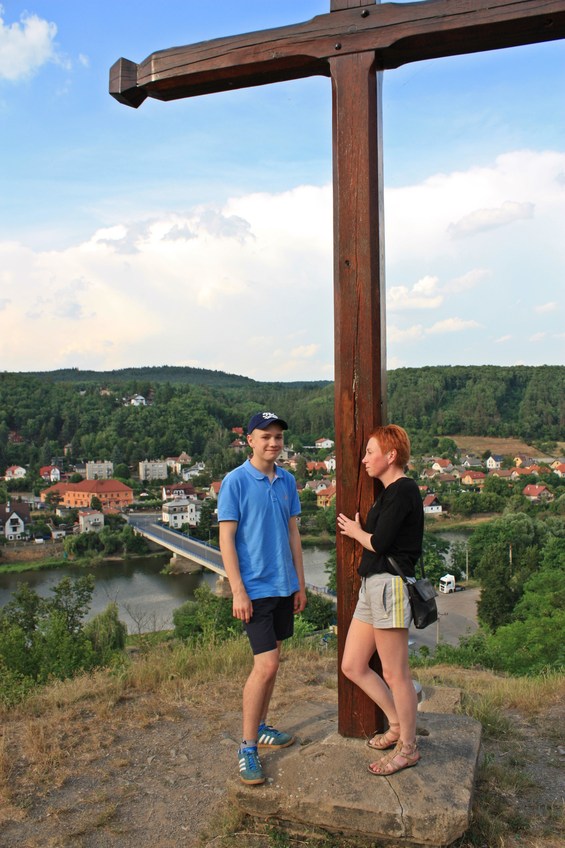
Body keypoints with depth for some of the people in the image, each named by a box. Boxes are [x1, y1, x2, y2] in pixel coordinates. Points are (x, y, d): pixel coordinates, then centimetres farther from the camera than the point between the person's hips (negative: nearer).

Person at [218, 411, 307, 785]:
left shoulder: (287, 480, 6)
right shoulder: (236, 481, -12)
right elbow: (226, 539, -12)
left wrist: (300, 582, 13)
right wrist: (238, 591, -16)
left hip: (284, 585, 6)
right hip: (255, 587, -6)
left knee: (271, 660, 16)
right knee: (266, 665, -8)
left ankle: (260, 727, 33)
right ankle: (247, 748, 7)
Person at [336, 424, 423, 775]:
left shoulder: (403, 490, -13)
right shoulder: (390, 491, 17)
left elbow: (380, 543, -17)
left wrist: (356, 531, -2)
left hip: (390, 585, -10)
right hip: (372, 586, 10)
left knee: (394, 673, 3)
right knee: (352, 666, 14)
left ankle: (408, 747, 20)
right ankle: (398, 723, 30)